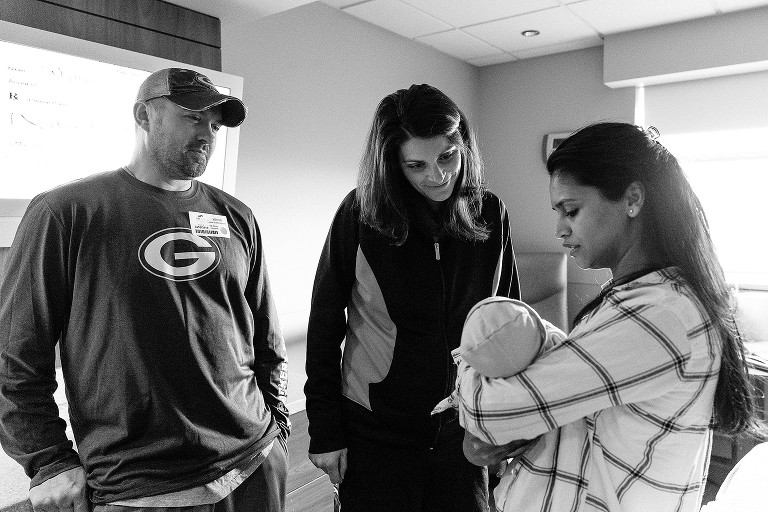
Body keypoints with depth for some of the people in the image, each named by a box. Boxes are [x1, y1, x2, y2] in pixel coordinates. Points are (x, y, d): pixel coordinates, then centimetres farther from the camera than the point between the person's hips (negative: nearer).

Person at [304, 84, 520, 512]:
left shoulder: (490, 214, -6)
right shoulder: (361, 213, -14)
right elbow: (324, 324, -9)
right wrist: (324, 432, -7)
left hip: (462, 429, 3)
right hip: (375, 432, -2)